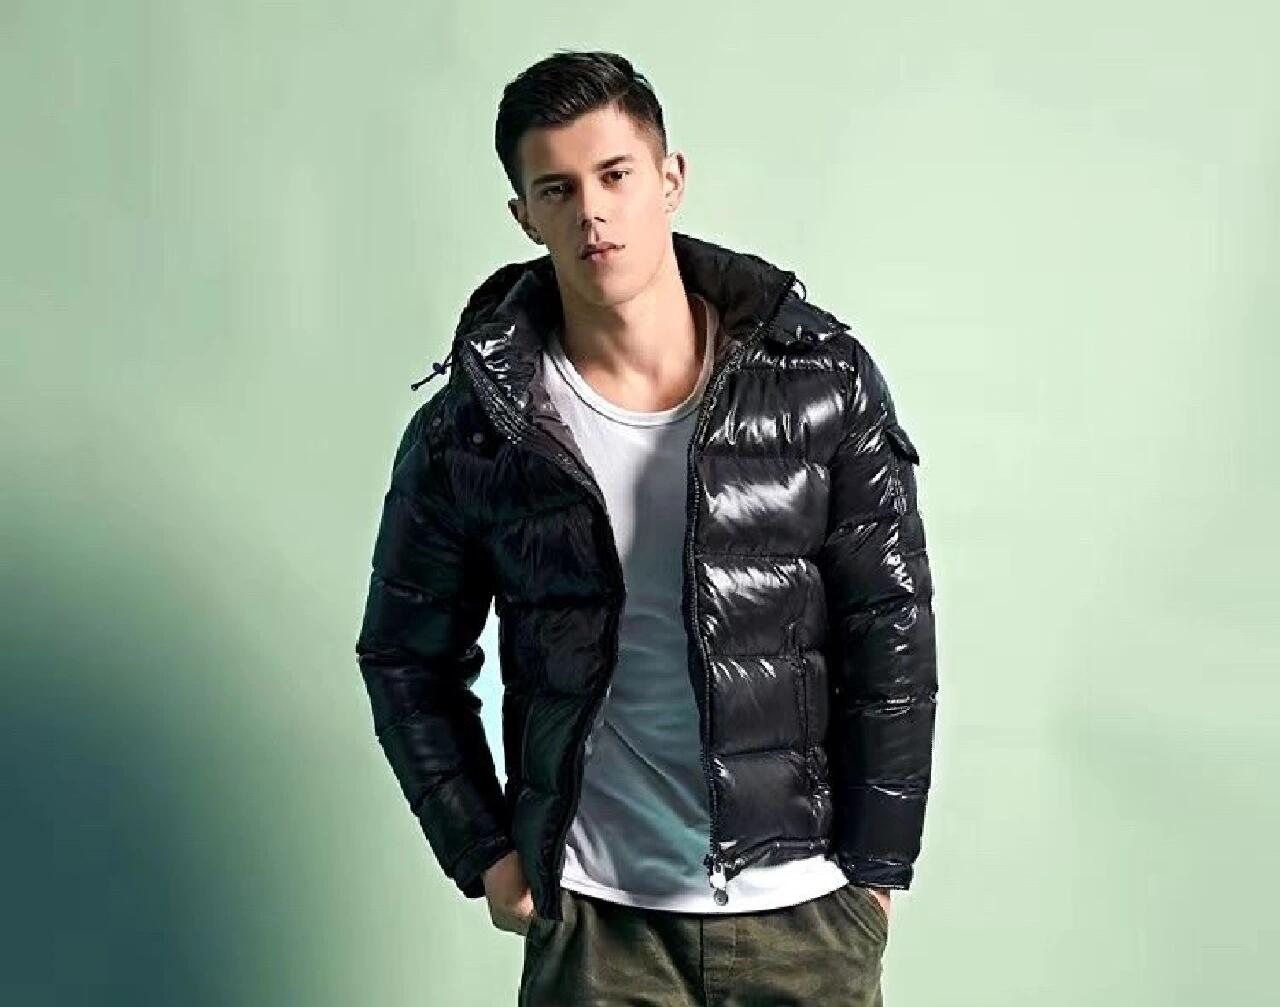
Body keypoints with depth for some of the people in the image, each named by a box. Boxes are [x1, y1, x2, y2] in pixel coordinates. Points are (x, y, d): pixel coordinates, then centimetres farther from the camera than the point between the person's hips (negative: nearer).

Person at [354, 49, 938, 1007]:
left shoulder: (821, 377, -5)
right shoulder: (470, 434, -5)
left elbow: (892, 635, -1)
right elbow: (408, 658, 8)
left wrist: (876, 865, -2)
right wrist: (482, 853, 2)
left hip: (806, 907, 1)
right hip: (595, 920, 0)